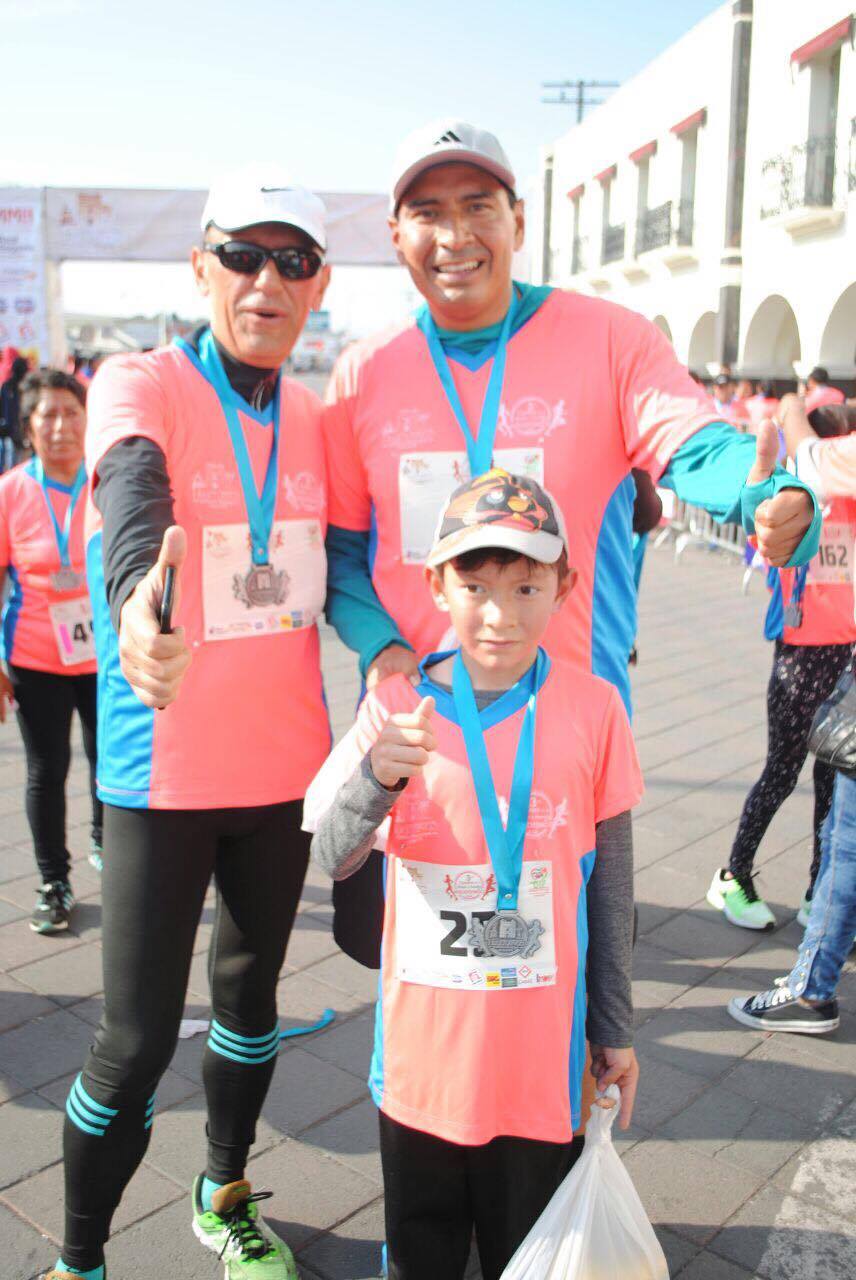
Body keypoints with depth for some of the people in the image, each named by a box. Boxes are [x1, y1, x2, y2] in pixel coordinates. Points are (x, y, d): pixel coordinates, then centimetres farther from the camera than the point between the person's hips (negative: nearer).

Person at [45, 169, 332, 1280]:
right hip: (164, 774, -5)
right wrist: (136, 599, -53)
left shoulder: (315, 416, 5)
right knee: (138, 1040, 0)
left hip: (286, 767, 5)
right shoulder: (141, 384, -10)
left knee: (252, 992, 21)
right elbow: (133, 493, -33)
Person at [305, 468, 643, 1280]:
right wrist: (378, 776, -34)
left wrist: (615, 1030, 6)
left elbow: (610, 882, 0)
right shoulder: (396, 707, -8)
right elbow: (332, 860, -15)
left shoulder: (593, 709, -8)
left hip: (540, 1053, -1)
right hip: (422, 1046, 1)